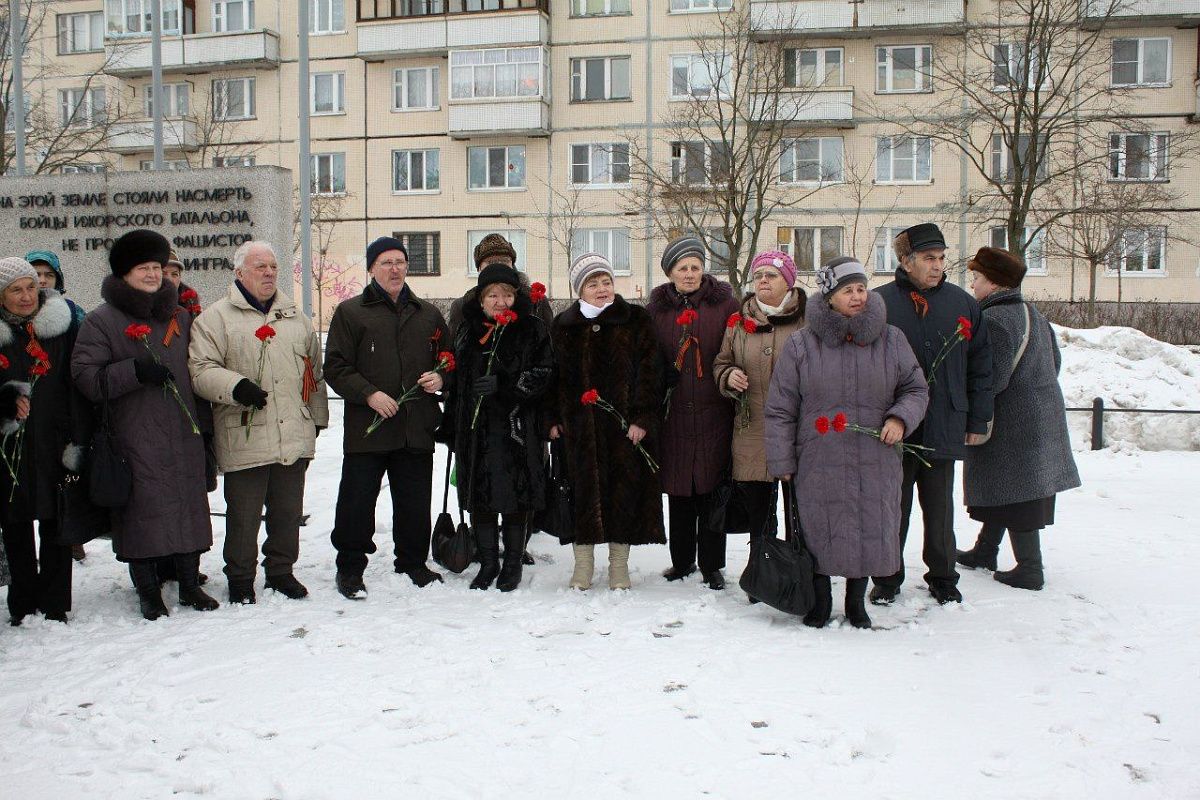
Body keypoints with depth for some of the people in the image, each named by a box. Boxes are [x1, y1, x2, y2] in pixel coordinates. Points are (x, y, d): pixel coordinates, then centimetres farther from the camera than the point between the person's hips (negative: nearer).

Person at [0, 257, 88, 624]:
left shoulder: (63, 324, 0)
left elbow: (77, 386, -3)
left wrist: (77, 441, -9)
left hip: (54, 442, -2)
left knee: (55, 525, 3)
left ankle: (54, 605, 13)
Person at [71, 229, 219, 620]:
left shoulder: (180, 317, 14)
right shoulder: (101, 321, -1)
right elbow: (85, 376, -9)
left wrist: (205, 422, 16)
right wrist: (134, 371, -21)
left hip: (184, 433, 4)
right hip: (135, 438, -4)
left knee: (190, 504, 8)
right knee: (142, 510, -2)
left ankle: (189, 583, 22)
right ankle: (148, 592, 12)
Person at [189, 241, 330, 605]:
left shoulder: (295, 318, 17)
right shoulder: (216, 318, -1)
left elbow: (314, 371, 23)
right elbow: (200, 370, -10)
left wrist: (317, 417, 21)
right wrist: (235, 386, -25)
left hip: (294, 437, 5)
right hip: (245, 439, -5)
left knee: (288, 510, 13)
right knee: (243, 514, 3)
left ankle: (281, 570, 30)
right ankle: (240, 579, 19)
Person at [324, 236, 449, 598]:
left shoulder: (428, 314, 14)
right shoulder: (350, 312, 2)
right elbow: (335, 367, -3)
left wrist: (440, 378, 0)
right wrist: (368, 394, -15)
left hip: (417, 428, 4)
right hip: (367, 428, -3)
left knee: (415, 501, 12)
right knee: (357, 501, 1)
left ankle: (412, 562, 28)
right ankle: (350, 568, 15)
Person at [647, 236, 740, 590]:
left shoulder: (724, 302, 2)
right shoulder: (657, 308, 9)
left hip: (714, 412, -2)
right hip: (674, 412, 2)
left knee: (713, 487, 2)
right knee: (678, 488, 8)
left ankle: (712, 565, 14)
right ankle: (682, 560, 22)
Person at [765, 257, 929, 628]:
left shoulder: (891, 340, 3)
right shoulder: (800, 344, -2)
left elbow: (916, 389, 13)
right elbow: (779, 409, 1)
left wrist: (900, 418, -8)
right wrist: (781, 462, -1)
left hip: (875, 463, 2)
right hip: (818, 463, -2)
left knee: (869, 530, 9)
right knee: (819, 532, 6)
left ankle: (856, 601, 32)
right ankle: (820, 600, 30)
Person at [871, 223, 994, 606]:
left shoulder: (963, 304, 5)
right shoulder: (879, 302, -3)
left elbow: (980, 366, 9)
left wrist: (977, 420, 7)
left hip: (944, 427, 2)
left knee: (939, 508, 13)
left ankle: (942, 576, 28)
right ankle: (887, 577, 21)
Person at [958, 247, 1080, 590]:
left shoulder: (994, 320, -20)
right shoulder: (1033, 314, 11)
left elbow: (991, 379, -24)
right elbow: (1054, 361, 18)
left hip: (1011, 424, -10)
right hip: (1042, 416, 10)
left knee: (1013, 494, -1)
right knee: (1006, 490, 19)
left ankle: (1030, 570, 6)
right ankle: (985, 552, 32)